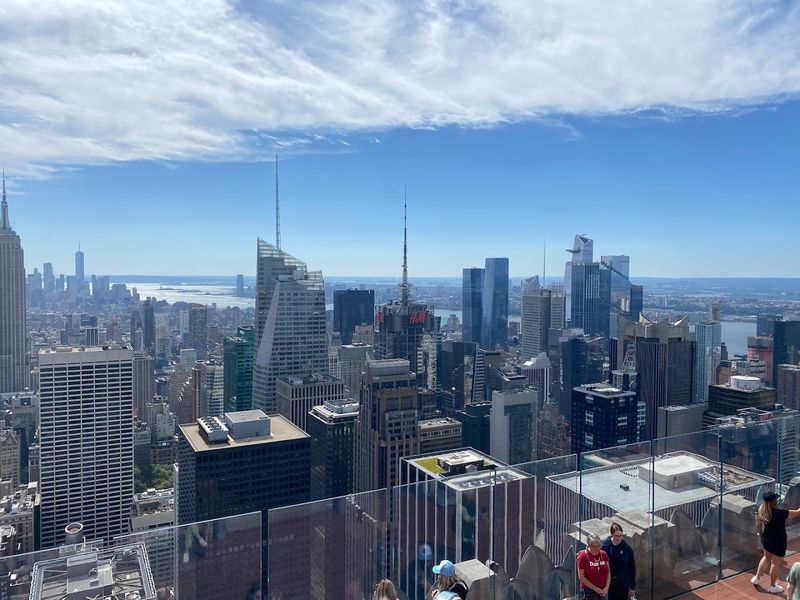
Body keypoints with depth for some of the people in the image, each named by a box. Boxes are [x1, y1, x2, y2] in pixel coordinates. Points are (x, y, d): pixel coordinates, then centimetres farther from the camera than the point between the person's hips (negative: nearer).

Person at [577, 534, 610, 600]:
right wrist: (596, 589, -13)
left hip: (603, 590, 5)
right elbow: (581, 576, -12)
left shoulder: (604, 554, 3)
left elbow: (608, 572, 8)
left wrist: (606, 587, -5)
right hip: (589, 590, -5)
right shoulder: (583, 556, -12)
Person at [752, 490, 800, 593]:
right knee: (776, 563, 13)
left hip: (766, 539, 6)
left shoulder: (761, 512, -10)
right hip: (778, 542, -6)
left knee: (767, 558, 28)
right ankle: (772, 586, 28)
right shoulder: (780, 513, -29)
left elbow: (758, 525, 5)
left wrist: (759, 533, 23)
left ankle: (757, 578, 36)